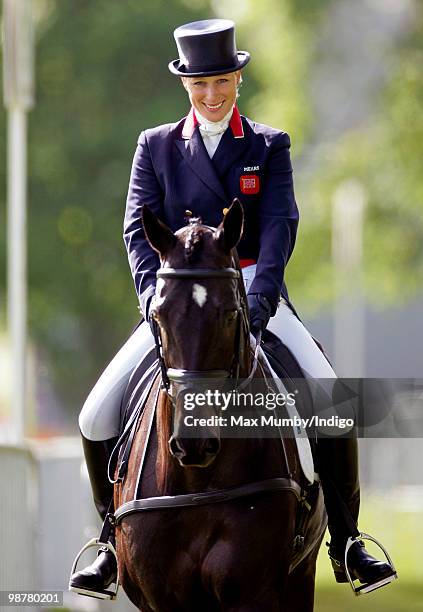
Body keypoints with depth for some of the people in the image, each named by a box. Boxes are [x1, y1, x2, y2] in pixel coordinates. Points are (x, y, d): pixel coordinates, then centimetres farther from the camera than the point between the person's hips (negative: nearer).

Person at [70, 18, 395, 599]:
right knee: (97, 418, -13)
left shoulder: (269, 146, 8)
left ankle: (345, 542, -7)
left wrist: (260, 296, -23)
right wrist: (154, 291, -19)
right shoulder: (155, 146, 10)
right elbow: (137, 227, 0)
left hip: (253, 292, -1)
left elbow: (281, 224, -5)